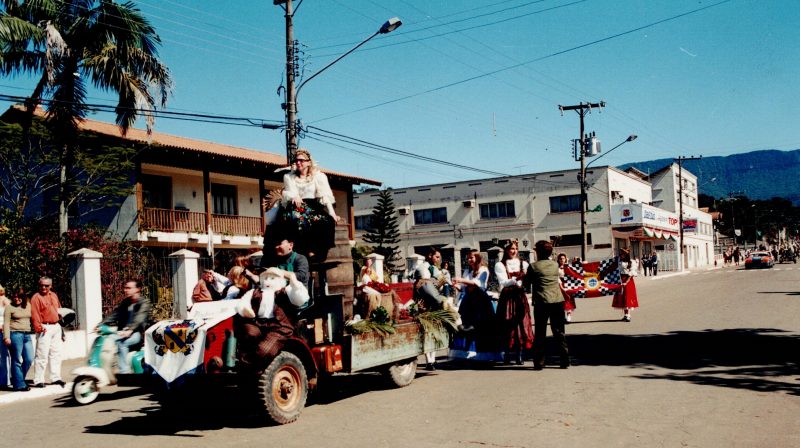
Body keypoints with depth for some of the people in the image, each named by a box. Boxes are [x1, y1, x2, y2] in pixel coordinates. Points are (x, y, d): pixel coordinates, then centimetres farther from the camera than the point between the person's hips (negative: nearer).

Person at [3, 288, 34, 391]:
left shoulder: (28, 307, 14)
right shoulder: (9, 308, 0)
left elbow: (32, 320, 22)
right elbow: (6, 323, -4)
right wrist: (6, 337, -12)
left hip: (27, 335, 6)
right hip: (15, 335, -6)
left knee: (29, 359, 2)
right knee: (17, 360, -2)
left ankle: (18, 379, 18)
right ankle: (19, 384, 2)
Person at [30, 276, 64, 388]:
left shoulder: (54, 295, 15)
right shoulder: (36, 297, -8)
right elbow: (34, 315, -15)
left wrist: (60, 325, 17)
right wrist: (39, 328, -22)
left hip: (56, 327, 8)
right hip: (45, 328, -7)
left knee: (56, 353, 11)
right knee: (42, 355, -6)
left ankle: (55, 377, 18)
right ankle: (38, 380, -1)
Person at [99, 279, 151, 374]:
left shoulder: (144, 302, -3)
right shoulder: (125, 302, 20)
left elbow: (139, 318, -20)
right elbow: (114, 315, 12)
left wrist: (129, 330, -36)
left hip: (138, 333, -7)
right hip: (123, 333, 7)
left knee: (121, 343, -32)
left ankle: (125, 372, -30)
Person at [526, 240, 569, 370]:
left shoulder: (533, 266, -5)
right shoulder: (555, 265, 7)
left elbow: (528, 281, 3)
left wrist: (524, 274, 24)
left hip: (541, 302, -3)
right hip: (557, 301, 3)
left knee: (540, 333, 4)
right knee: (559, 332, 10)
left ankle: (539, 362, 5)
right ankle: (565, 361, 10)